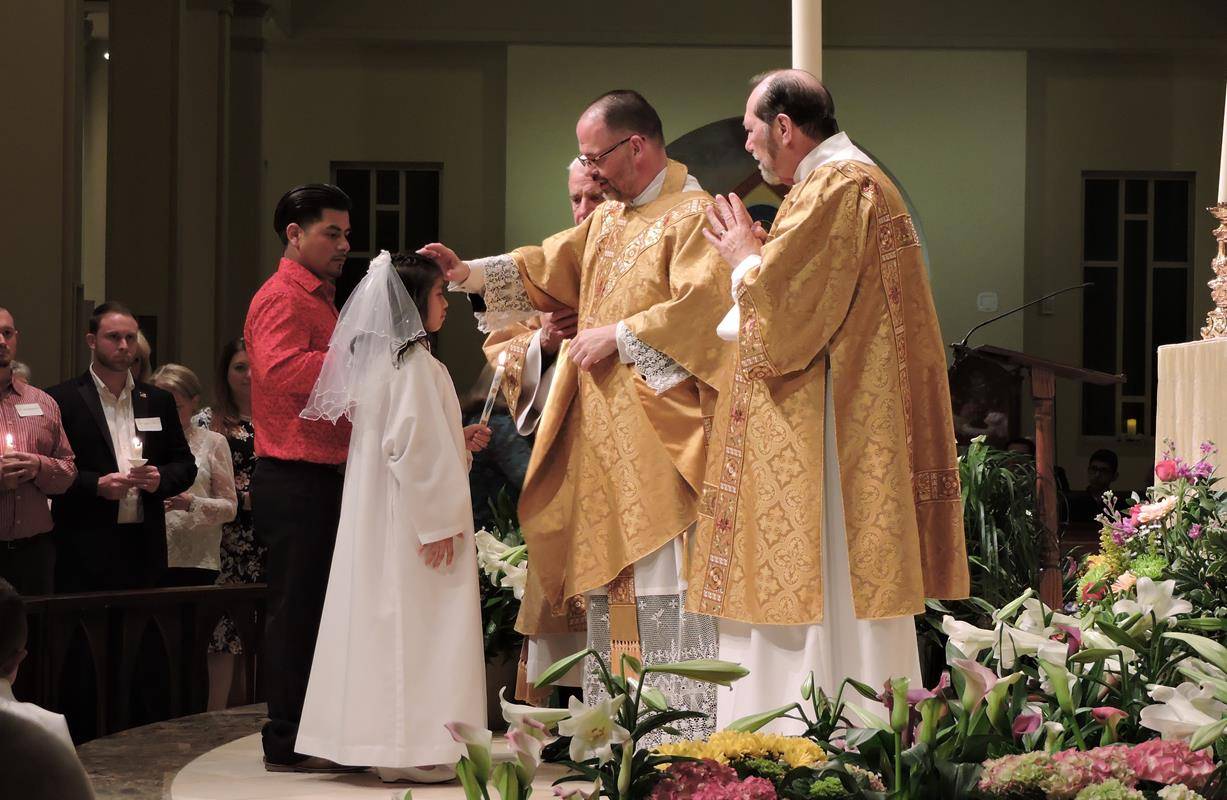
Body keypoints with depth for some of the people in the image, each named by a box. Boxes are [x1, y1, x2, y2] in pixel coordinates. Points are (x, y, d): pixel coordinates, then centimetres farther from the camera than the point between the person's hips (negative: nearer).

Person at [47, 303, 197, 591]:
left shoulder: (158, 401, 15)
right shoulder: (61, 400, 1)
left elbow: (186, 465, 17)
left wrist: (161, 478, -3)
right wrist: (96, 484, -15)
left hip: (145, 549, 4)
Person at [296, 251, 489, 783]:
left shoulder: (376, 358, 14)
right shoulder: (414, 361, -14)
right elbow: (410, 444, -21)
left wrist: (460, 440, 15)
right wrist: (439, 521, -20)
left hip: (376, 517, 9)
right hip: (411, 519, -9)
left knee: (387, 627, 10)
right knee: (415, 627, -7)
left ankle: (384, 741, 14)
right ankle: (413, 749, -7)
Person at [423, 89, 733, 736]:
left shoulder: (695, 215, -10)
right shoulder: (608, 219, 19)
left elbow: (701, 305, -21)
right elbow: (548, 268, 18)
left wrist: (618, 335, -16)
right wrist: (468, 273, 5)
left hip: (660, 435, -9)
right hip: (603, 437, 9)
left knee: (663, 578, -10)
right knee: (609, 574, 9)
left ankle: (685, 736, -8)